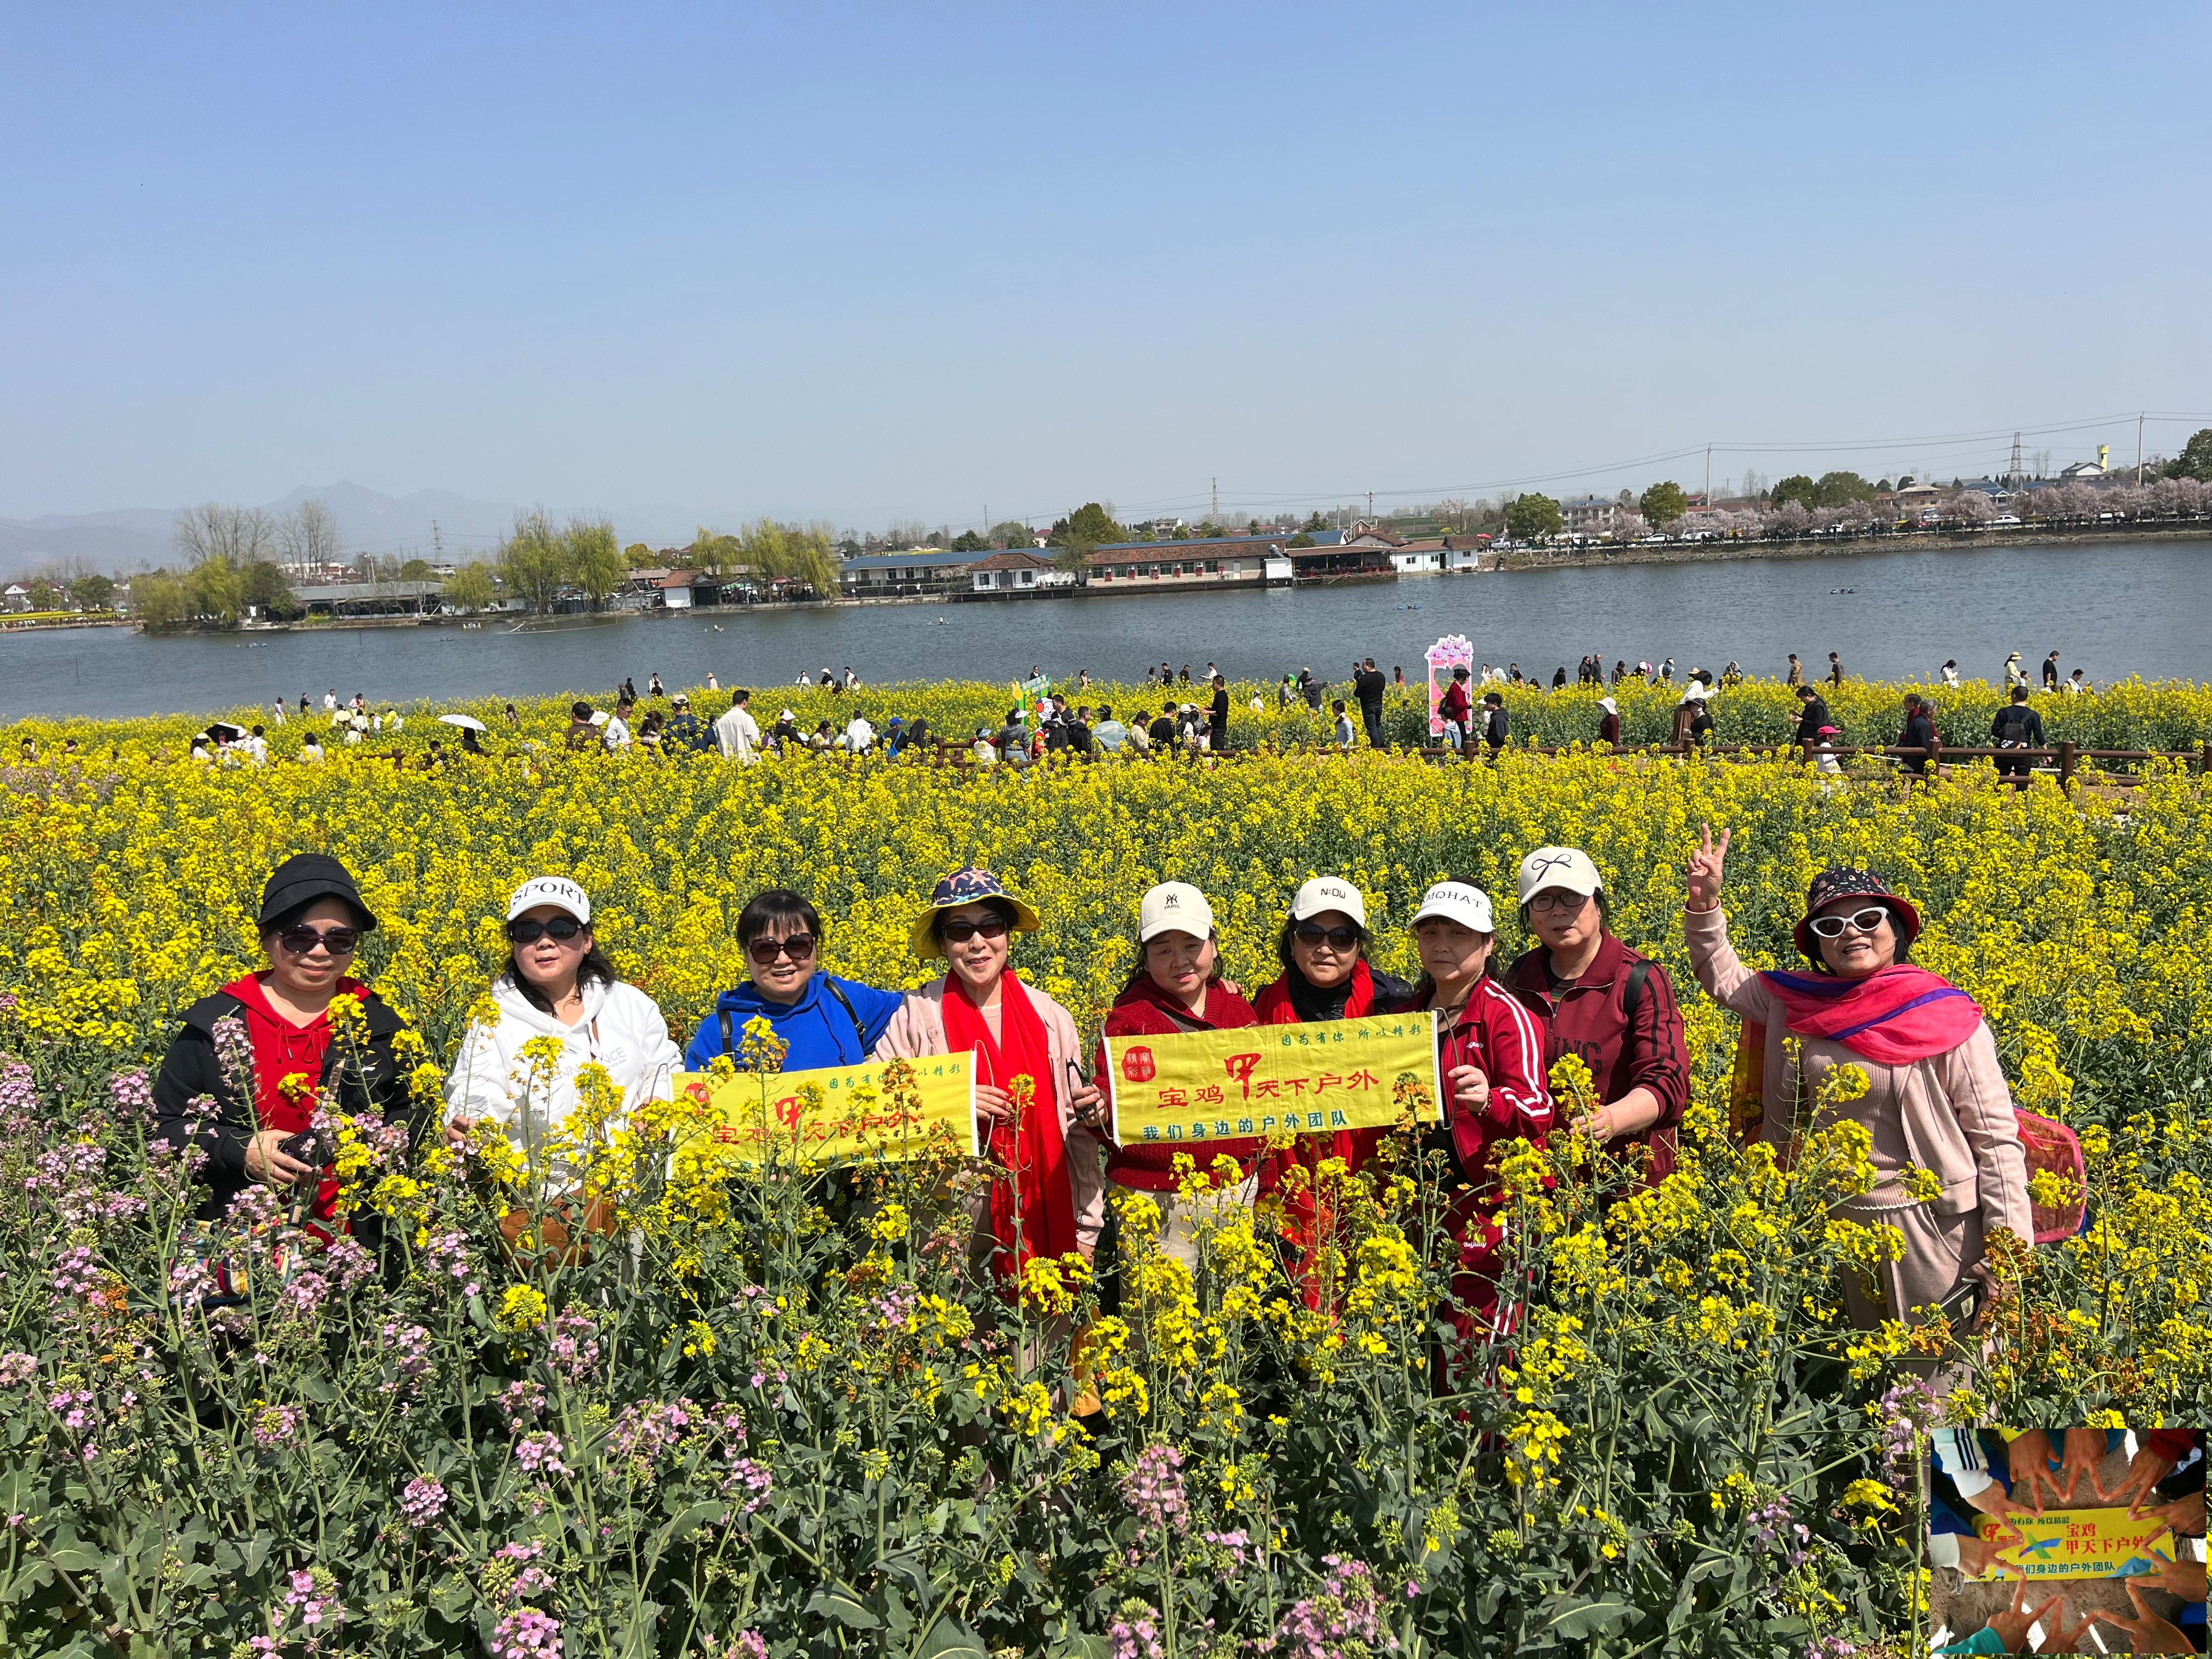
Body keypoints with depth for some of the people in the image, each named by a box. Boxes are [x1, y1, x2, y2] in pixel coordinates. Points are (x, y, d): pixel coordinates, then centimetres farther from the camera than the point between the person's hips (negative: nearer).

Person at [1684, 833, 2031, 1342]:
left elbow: (1997, 1138, -10)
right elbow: (1724, 979, 14)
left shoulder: (1946, 1016, -13)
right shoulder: (1799, 1005, -1)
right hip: (1848, 1224, 5)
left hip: (1937, 1228, -5)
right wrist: (1705, 902, -3)